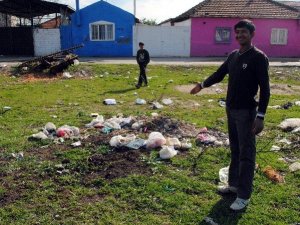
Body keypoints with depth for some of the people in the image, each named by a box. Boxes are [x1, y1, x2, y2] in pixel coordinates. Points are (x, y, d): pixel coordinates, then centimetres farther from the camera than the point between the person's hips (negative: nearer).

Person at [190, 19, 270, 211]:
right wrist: (202, 85, 34)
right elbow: (219, 74, 25)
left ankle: (244, 196, 8)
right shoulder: (233, 55, 10)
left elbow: (265, 89, -15)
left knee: (246, 153, -1)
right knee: (235, 150, 17)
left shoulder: (258, 57, -11)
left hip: (246, 112, -7)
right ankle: (234, 184, 30)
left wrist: (260, 116, -22)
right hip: (231, 109, 7)